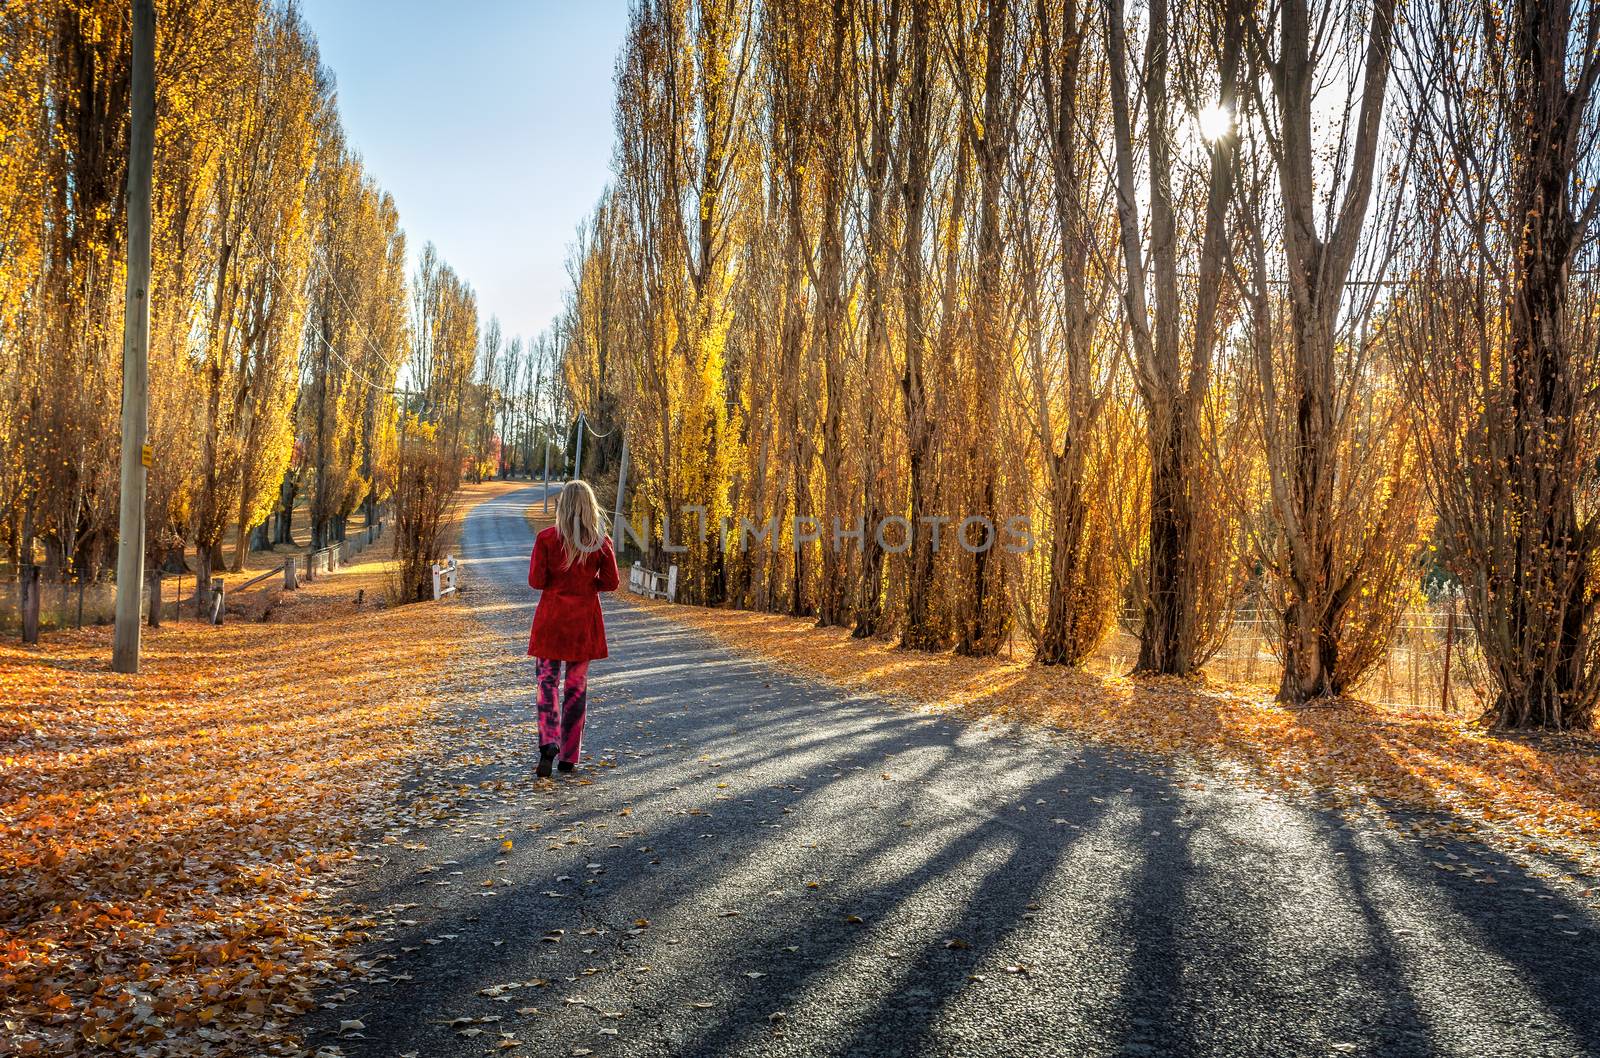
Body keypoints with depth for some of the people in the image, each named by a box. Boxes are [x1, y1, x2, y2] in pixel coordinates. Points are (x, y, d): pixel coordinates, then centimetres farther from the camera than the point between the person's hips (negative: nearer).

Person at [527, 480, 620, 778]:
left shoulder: (546, 538, -8)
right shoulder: (601, 541, -4)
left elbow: (536, 581, -10)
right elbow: (611, 582, -2)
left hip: (551, 618, -1)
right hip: (584, 619, 2)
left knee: (548, 681, 8)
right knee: (577, 685, 11)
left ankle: (549, 743, -14)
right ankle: (569, 756, 15)